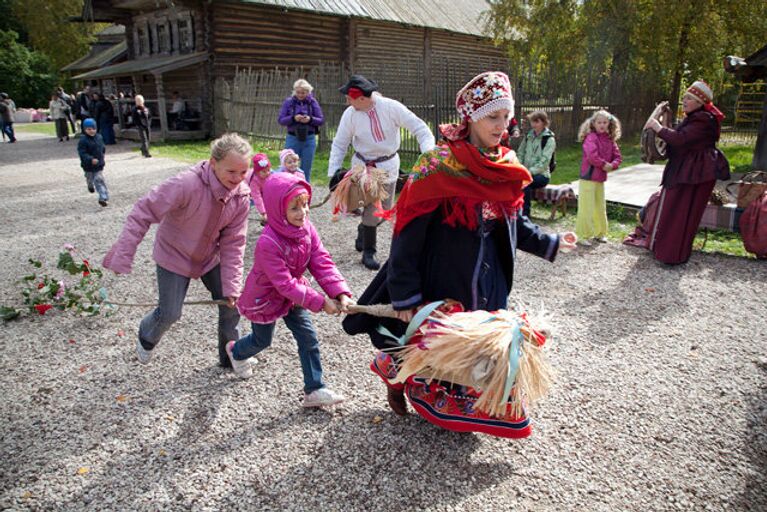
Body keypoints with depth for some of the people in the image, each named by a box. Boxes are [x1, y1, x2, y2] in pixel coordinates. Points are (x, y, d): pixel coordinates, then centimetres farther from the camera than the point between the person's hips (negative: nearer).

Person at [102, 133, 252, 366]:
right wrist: (122, 256, -32)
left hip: (210, 257, 4)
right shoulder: (187, 184, -35)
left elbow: (233, 243, -14)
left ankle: (230, 355, 28)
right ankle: (146, 338, 43)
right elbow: (143, 212, -30)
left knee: (232, 303, 3)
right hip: (174, 255, -4)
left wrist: (232, 286, -17)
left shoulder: (241, 196, -18)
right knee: (170, 314, 5)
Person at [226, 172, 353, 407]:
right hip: (265, 298, -5)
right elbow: (285, 284, -35)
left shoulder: (306, 228, -15)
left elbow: (322, 262, -19)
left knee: (308, 338, 0)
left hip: (292, 295, 5)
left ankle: (314, 389, 12)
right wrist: (321, 302, -35)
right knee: (262, 340, 19)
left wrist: (340, 292, -31)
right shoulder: (268, 243, -36)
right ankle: (235, 351, 54)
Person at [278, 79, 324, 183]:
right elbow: (280, 120, -2)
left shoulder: (312, 102, 2)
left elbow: (321, 120, 2)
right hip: (292, 138, 0)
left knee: (306, 170, 7)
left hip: (309, 139, 1)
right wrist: (293, 118, -18)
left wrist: (310, 119, -17)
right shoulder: (288, 102, 2)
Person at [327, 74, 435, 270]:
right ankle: (368, 252, 9)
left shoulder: (391, 107, -17)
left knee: (385, 209, 11)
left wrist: (429, 153, -30)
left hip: (389, 166, 2)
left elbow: (419, 128, -16)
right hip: (364, 166, -2)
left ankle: (363, 229, 41)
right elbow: (339, 144, -4)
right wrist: (334, 172, -15)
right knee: (372, 209, -8)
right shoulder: (350, 114, -12)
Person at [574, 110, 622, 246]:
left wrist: (611, 165, -10)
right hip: (588, 177, -8)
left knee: (600, 207, 17)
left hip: (601, 178, 8)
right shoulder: (591, 137, -13)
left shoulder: (610, 140, 9)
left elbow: (617, 157, 10)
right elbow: (592, 156, -26)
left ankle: (599, 233, 30)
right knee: (586, 208, -6)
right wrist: (604, 164, -16)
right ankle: (582, 236, 2)